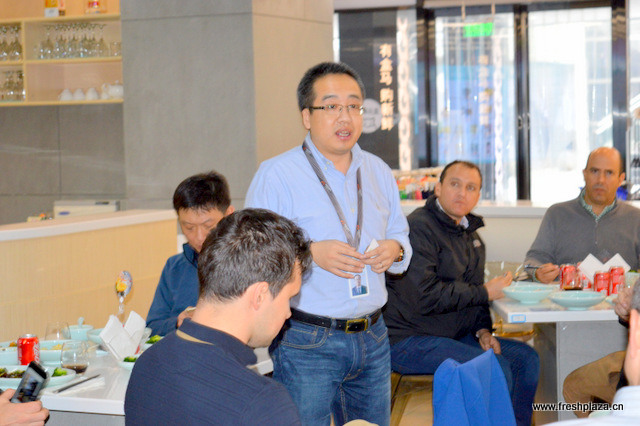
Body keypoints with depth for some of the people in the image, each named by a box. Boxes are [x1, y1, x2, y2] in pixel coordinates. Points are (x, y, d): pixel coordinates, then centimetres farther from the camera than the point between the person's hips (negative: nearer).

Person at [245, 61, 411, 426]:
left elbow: (400, 235, 20)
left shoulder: (378, 171, 13)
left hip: (373, 338, 5)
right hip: (306, 342, -5)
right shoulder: (276, 174, -6)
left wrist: (395, 250, -3)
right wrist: (310, 253, -24)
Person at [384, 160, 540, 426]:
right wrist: (484, 293, -15)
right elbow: (425, 297, -24)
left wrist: (482, 329, 4)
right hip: (409, 341, -9)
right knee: (497, 369, -24)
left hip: (455, 335, 9)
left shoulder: (470, 233, 15)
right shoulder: (419, 227, -16)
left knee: (526, 359, 1)